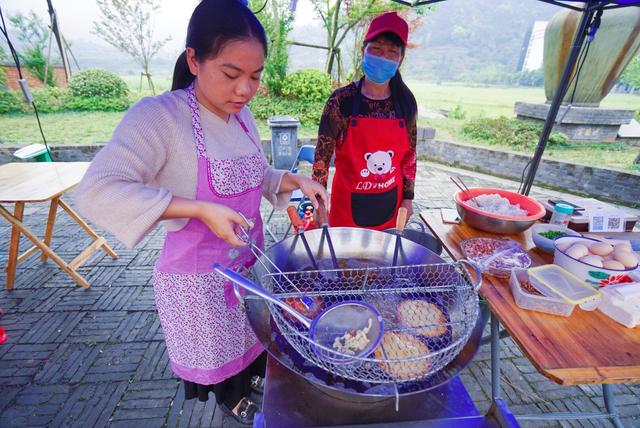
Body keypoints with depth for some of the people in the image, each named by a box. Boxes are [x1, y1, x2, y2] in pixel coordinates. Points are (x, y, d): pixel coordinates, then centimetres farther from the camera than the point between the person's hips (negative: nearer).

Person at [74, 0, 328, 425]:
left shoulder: (242, 115, 1)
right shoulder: (158, 115, -19)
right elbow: (96, 193, -26)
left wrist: (295, 181, -7)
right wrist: (200, 209, -31)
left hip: (252, 261, 6)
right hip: (200, 277, -5)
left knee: (258, 336, 26)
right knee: (219, 351, 19)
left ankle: (259, 376, 56)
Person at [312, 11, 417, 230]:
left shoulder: (405, 101, -2)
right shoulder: (341, 100, -13)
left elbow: (409, 155, 6)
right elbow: (322, 155, -9)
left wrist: (408, 197, 6)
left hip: (390, 203, 4)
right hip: (349, 202, -3)